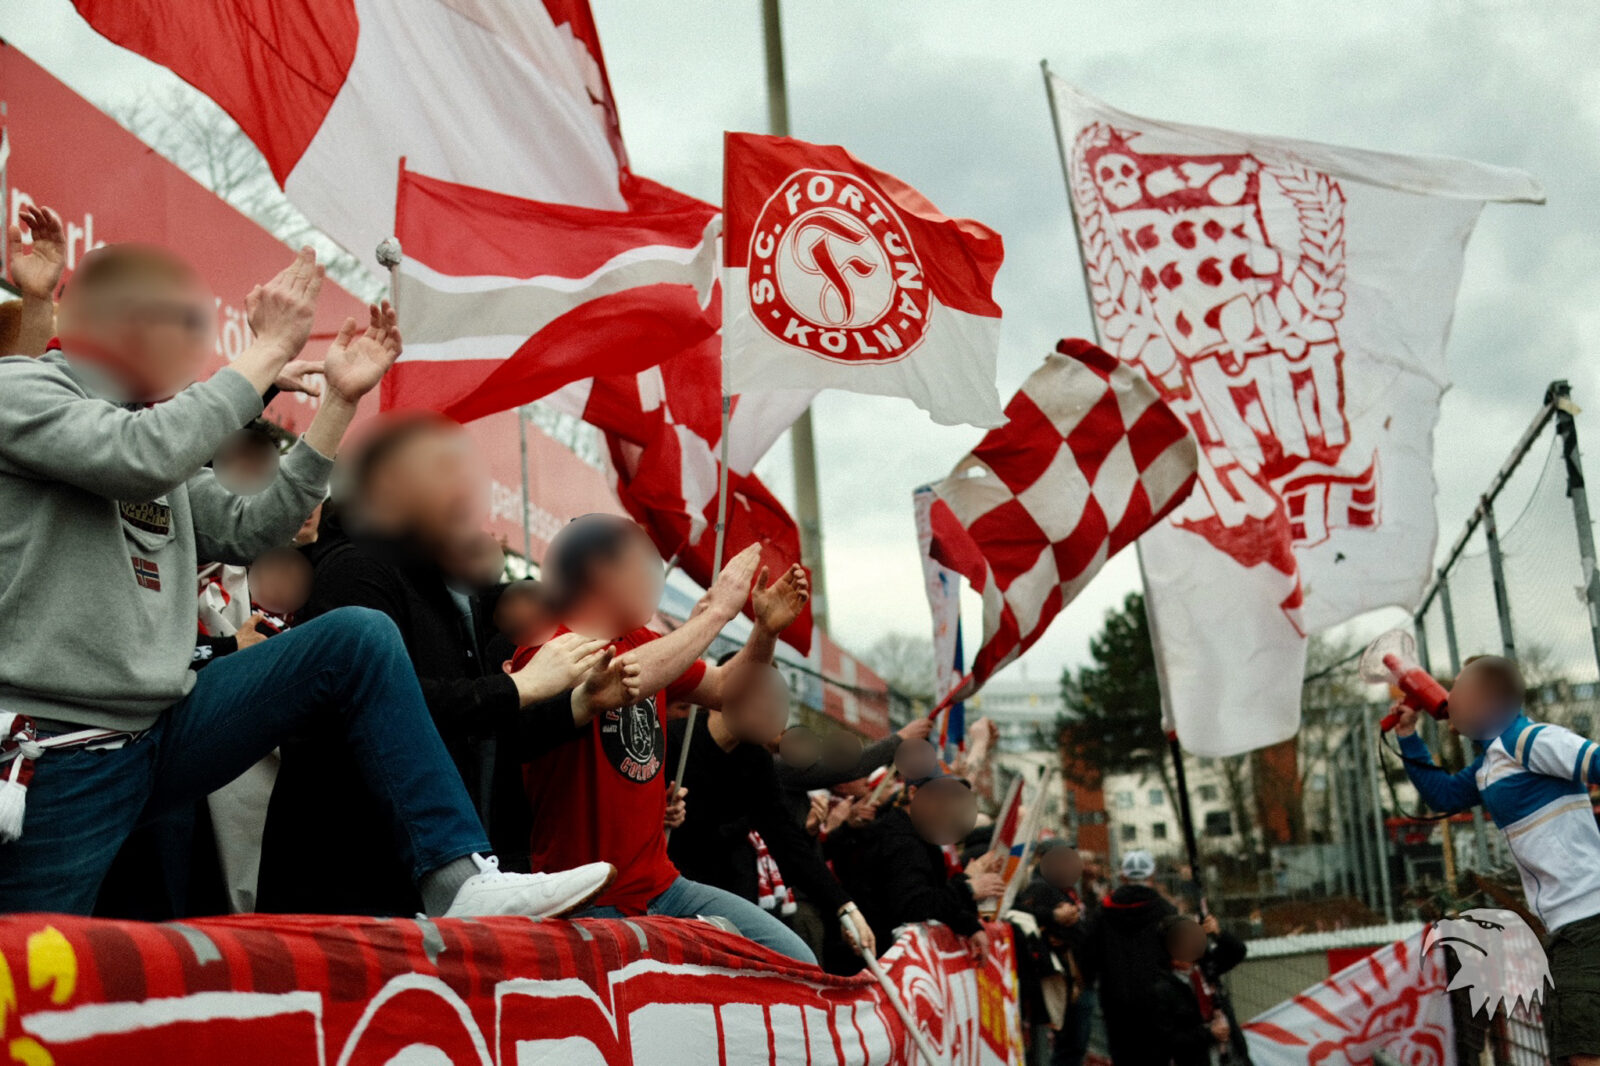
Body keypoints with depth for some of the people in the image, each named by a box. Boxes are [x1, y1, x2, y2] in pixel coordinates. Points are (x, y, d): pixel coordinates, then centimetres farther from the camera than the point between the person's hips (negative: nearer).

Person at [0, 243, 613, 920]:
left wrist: (340, 402, 10)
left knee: (359, 638, -7)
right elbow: (143, 455, -26)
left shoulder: (148, 418, 17)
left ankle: (458, 880, -12)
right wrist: (271, 349, -16)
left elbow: (247, 532, 14)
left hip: (161, 734, 7)